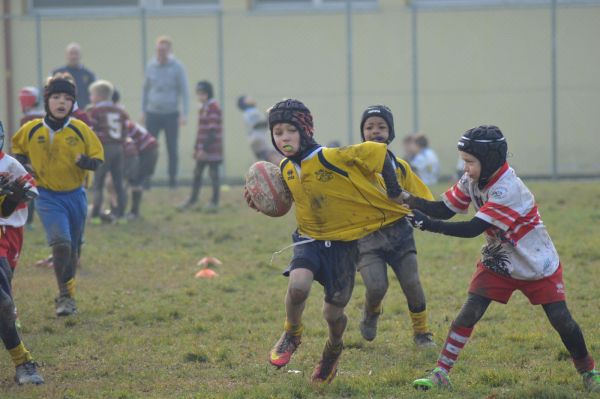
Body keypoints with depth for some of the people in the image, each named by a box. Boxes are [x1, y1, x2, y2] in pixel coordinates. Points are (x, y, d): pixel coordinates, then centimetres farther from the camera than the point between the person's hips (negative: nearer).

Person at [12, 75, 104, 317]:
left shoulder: (80, 129, -6)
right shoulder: (31, 130, -5)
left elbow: (98, 158, 1)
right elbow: (18, 150, 14)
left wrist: (83, 160, -20)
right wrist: (22, 165, -6)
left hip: (75, 195, 2)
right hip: (48, 197, -2)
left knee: (73, 248, 14)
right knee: (60, 242, -21)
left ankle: (68, 292, 35)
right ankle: (65, 296, -15)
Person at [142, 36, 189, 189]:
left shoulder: (177, 67, -3)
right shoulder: (151, 66, 5)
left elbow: (184, 91, -2)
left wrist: (184, 113, -9)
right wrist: (143, 111, 12)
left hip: (171, 114, -2)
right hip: (153, 113, 2)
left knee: (172, 148, 4)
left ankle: (172, 179, 11)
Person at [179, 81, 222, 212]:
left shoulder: (213, 108, -14)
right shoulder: (203, 108, 14)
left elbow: (212, 131, -19)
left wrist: (204, 148, -21)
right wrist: (197, 147, 17)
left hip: (212, 148, -9)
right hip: (202, 149, 9)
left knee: (213, 174, -1)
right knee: (197, 173, 13)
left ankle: (215, 202, 6)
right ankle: (193, 199, 23)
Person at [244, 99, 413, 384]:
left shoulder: (330, 158, -24)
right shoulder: (286, 168, -2)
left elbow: (378, 152, -20)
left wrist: (394, 194, -14)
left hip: (343, 242, -3)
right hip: (310, 239, 3)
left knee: (333, 313, 5)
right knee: (298, 284, -28)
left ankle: (333, 349, 42)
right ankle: (291, 335, 2)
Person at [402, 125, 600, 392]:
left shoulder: (508, 189, -32)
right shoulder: (472, 180, -9)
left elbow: (472, 229, -34)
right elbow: (444, 210, -6)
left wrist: (427, 224, -37)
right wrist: (411, 201, -23)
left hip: (537, 265, -5)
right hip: (497, 263, 5)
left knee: (561, 320, -4)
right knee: (468, 314, -9)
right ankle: (440, 374, -6)